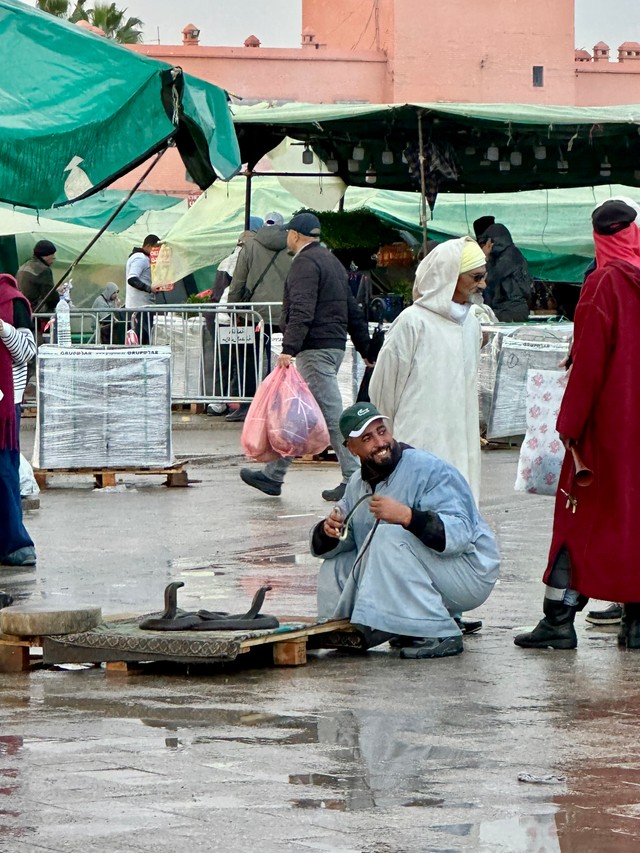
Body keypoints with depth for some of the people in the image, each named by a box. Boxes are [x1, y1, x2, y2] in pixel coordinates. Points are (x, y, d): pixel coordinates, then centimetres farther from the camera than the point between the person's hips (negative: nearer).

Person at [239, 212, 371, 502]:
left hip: (315, 348, -10)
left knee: (331, 414, -10)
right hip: (335, 345, 10)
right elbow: (353, 312, 23)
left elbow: (301, 311, -24)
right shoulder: (331, 260, 21)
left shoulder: (305, 262, -10)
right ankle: (273, 475, 19)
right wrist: (366, 351, 25)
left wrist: (289, 348, -30)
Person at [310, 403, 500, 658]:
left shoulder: (429, 470, -17)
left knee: (389, 537, -31)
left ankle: (438, 635, -27)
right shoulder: (359, 483, 7)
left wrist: (407, 516, -43)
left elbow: (460, 533, -30)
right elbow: (325, 548, 11)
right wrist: (328, 531, -14)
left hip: (469, 574, -8)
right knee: (334, 569, 0)